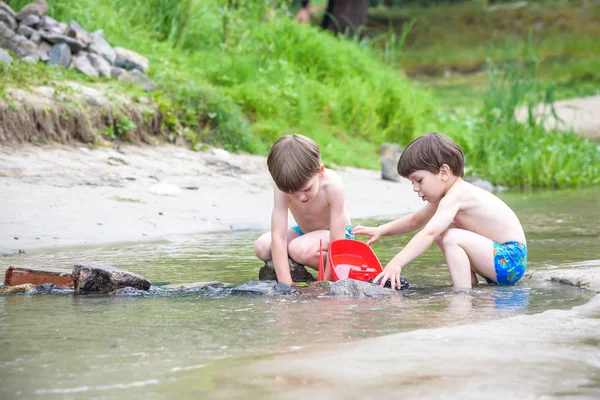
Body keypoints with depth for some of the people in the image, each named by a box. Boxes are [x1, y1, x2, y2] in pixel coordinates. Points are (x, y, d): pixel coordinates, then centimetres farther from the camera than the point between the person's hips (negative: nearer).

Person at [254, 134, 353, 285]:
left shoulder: (332, 185, -34)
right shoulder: (283, 186, -27)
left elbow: (337, 241, -31)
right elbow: (278, 237, -31)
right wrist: (286, 286, -37)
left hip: (333, 234, -4)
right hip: (304, 233, 4)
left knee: (299, 249, -34)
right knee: (262, 247, -20)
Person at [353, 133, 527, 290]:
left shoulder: (455, 196, -19)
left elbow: (429, 233, -33)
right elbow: (416, 220, 25)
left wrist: (397, 262, -40)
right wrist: (380, 231, 12)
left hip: (510, 260, -11)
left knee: (453, 238, -26)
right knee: (442, 233, 15)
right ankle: (472, 285, 12)